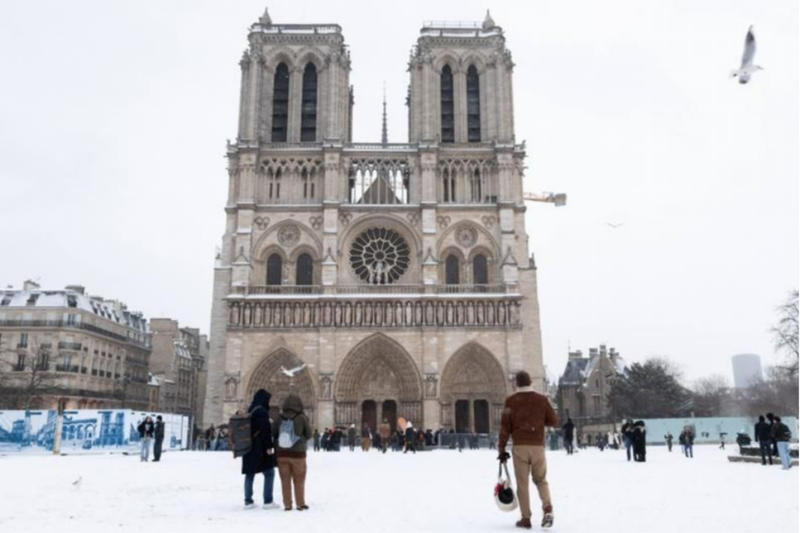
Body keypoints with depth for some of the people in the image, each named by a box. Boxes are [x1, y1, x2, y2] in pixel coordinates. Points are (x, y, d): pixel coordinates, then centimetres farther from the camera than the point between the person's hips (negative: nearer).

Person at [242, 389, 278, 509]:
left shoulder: (249, 412, 12)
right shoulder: (262, 411, -14)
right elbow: (265, 431, -20)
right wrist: (269, 446, -18)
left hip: (249, 449, 8)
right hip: (260, 449, -8)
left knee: (250, 474, 13)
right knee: (269, 473, 0)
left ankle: (248, 501, 16)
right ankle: (268, 501, -2)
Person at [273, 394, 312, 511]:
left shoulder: (280, 417, -3)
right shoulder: (302, 418, -8)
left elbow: (273, 434, 3)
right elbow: (308, 435, 2)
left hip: (282, 453, 2)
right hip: (297, 453, -2)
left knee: (285, 480, 10)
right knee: (299, 480, 10)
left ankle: (287, 504, 13)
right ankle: (300, 504, 14)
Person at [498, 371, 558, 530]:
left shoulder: (510, 401, 0)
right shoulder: (542, 399, 4)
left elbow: (504, 427, -2)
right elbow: (554, 422, 6)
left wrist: (501, 449, 3)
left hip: (519, 447, -1)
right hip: (538, 446, 1)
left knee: (522, 483, 6)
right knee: (541, 480, 16)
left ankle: (526, 518, 6)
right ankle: (547, 508, -6)